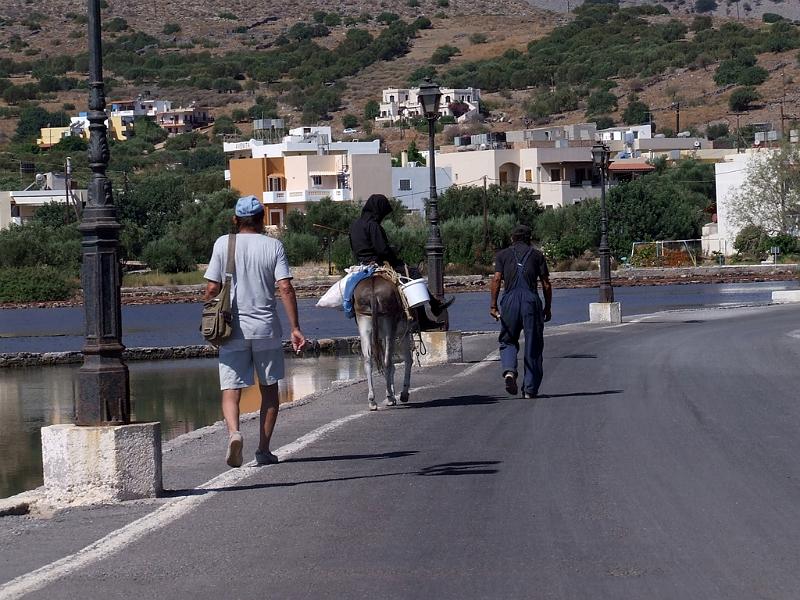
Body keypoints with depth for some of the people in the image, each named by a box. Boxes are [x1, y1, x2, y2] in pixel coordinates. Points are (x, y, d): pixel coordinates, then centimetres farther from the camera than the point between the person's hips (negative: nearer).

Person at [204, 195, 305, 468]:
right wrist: (295, 328, -5)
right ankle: (264, 450, 11)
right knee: (269, 389, 13)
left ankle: (234, 432, -26)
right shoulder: (273, 246, 0)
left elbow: (212, 288, -2)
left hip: (232, 330, 0)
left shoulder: (223, 244, 0)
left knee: (230, 391, 2)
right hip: (266, 329, 0)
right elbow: (286, 288, -8)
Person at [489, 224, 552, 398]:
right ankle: (530, 389, 8)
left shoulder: (502, 255, 13)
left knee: (508, 341, 14)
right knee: (533, 345, 7)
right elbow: (546, 284, 7)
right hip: (531, 299, 0)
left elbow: (497, 279, 0)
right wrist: (548, 308, 14)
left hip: (509, 300, 1)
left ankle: (509, 371, -16)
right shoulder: (536, 255, 13)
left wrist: (493, 305, 0)